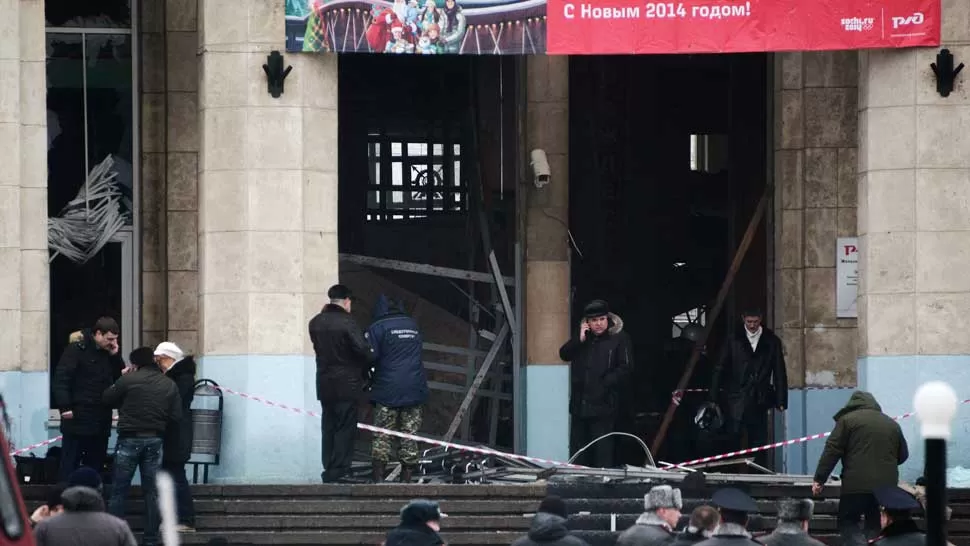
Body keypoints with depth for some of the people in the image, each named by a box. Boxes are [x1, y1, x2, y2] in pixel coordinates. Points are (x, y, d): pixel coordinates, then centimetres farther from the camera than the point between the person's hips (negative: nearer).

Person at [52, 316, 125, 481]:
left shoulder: (108, 353, 13)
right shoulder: (77, 349, -9)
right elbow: (60, 379, -14)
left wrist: (115, 355, 1)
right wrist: (65, 407, -21)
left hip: (101, 420, 7)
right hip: (78, 419, -7)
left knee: (95, 466, 9)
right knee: (69, 466, -2)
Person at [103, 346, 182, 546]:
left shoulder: (128, 380, -9)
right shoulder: (169, 385, 3)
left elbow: (108, 399, 2)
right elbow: (176, 416, 2)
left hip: (130, 439, -3)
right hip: (155, 441, 3)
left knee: (119, 491, 3)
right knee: (152, 492, 8)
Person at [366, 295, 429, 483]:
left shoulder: (378, 328, -5)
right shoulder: (413, 325, 13)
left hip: (388, 391, -4)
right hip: (414, 390, 4)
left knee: (382, 436, 0)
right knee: (409, 435, 6)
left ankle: (378, 477, -7)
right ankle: (406, 478, 5)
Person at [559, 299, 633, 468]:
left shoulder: (619, 339, -2)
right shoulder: (583, 339, 15)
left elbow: (625, 368, -7)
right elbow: (564, 354, 6)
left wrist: (604, 384, -13)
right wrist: (580, 339, -7)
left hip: (603, 404, -6)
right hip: (580, 403, 6)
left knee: (603, 451, -7)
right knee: (579, 446, 9)